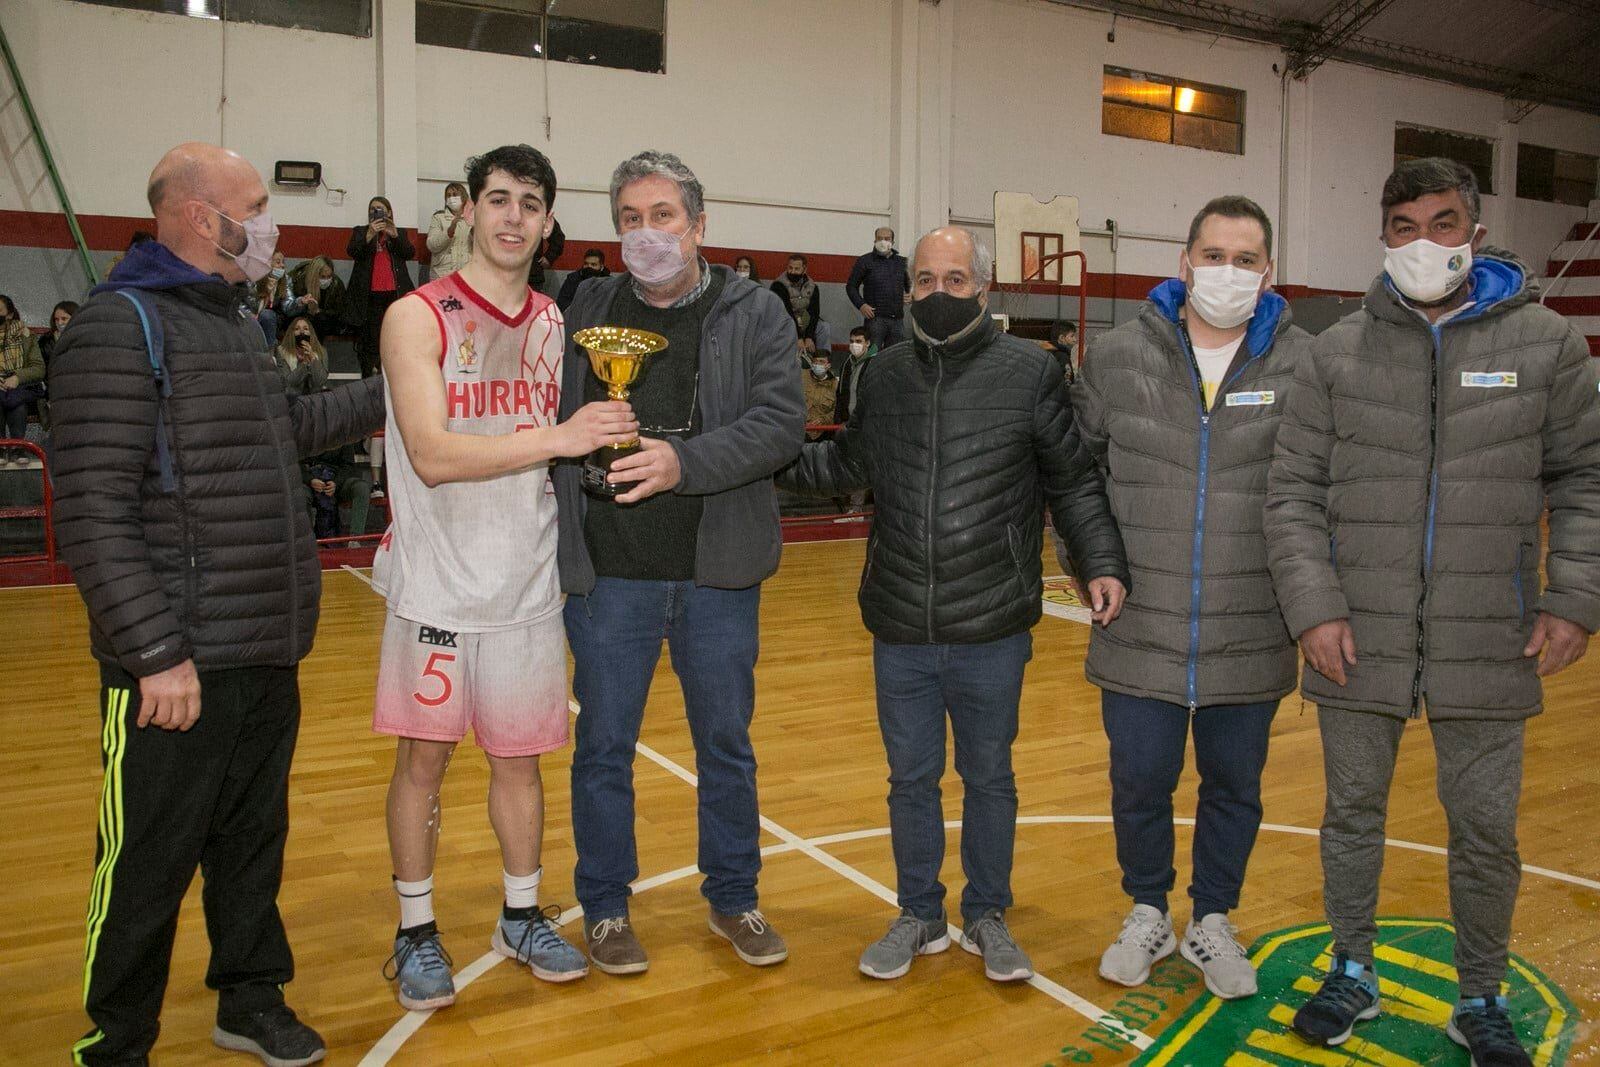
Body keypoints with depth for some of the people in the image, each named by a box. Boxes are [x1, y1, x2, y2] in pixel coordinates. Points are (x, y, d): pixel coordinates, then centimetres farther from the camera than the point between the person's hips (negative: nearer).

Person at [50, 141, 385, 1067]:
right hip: (181, 667, -8)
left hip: (269, 656, 8)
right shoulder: (120, 325, -13)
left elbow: (284, 428, 32)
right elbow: (94, 515, -18)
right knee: (148, 867, 5)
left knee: (254, 843, 19)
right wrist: (157, 654, -21)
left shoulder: (233, 322, 14)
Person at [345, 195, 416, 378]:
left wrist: (394, 235, -15)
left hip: (395, 293, 1)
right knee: (370, 339, -6)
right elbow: (352, 251, -2)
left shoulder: (399, 233, 18)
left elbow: (410, 253, 1)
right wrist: (370, 235, -17)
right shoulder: (360, 231, 16)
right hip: (369, 294, -1)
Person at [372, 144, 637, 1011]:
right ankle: (415, 933, 24)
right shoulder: (418, 318, -8)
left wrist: (611, 443, -5)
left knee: (519, 755, 13)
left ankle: (522, 917, 30)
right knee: (424, 757, 7)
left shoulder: (556, 325, 7)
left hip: (527, 581, 4)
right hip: (438, 582, -4)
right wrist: (558, 438, -27)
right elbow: (432, 454, -20)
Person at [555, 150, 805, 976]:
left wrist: (685, 461, -27)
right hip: (609, 575, 1)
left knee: (726, 745, 14)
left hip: (717, 574, 0)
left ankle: (733, 899, 32)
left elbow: (782, 424, -12)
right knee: (604, 746, 10)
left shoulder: (754, 312, 0)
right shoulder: (585, 312, 4)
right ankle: (605, 908, 29)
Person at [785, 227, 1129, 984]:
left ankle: (987, 916, 34)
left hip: (992, 635, -2)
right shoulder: (884, 376, 6)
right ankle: (919, 916, 33)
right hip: (901, 634, 3)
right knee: (911, 780, 14)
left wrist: (1102, 564, -9)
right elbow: (849, 465, 20)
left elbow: (1073, 484, 1)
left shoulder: (1030, 373, -4)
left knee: (989, 778, 14)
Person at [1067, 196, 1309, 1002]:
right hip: (1140, 633, 0)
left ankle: (1213, 921, 38)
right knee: (1139, 784, 11)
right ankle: (1147, 915, 36)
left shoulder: (1304, 364, -4)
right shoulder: (1118, 356, -2)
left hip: (1251, 639, 0)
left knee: (1234, 788, 15)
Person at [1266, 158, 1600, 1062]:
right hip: (1358, 644, 1)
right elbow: (1294, 493, 0)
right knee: (1353, 813, 14)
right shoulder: (1337, 353, 0)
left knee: (1487, 830, 11)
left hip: (1488, 648, 0)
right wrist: (1313, 607, -8)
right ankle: (1353, 974, 34)